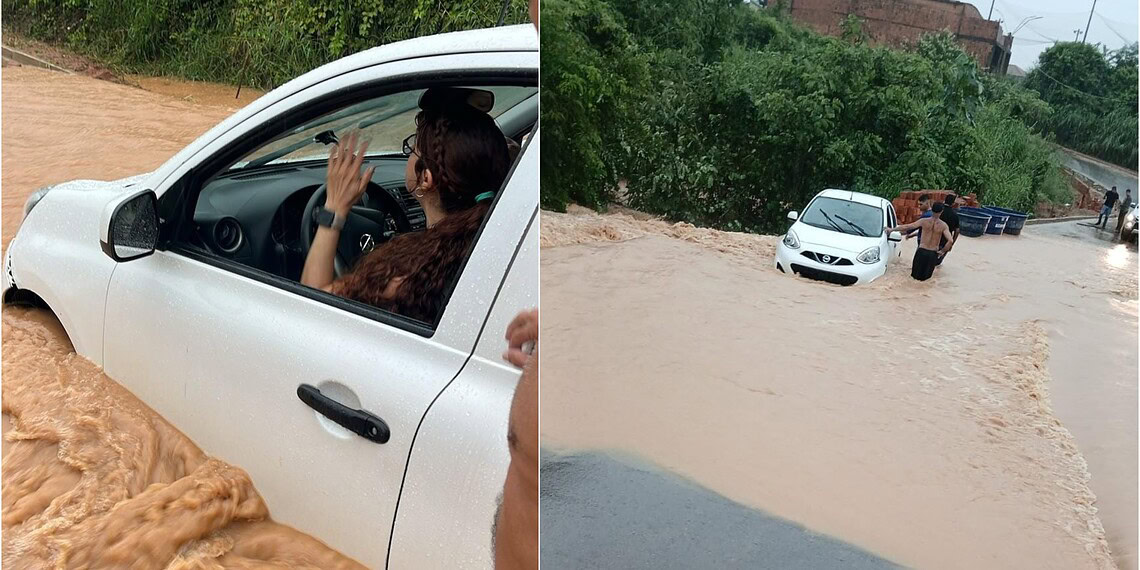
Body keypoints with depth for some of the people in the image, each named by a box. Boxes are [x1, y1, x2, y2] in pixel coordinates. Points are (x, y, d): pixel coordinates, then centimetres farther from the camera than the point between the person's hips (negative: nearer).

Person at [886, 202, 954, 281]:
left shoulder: (924, 221, -6)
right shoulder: (943, 225, -6)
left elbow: (907, 227, -5)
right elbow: (950, 241, -14)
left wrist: (892, 229, 4)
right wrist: (942, 251, 0)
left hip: (921, 251, 0)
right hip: (933, 253, 0)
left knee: (915, 275, 13)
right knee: (924, 277, 11)